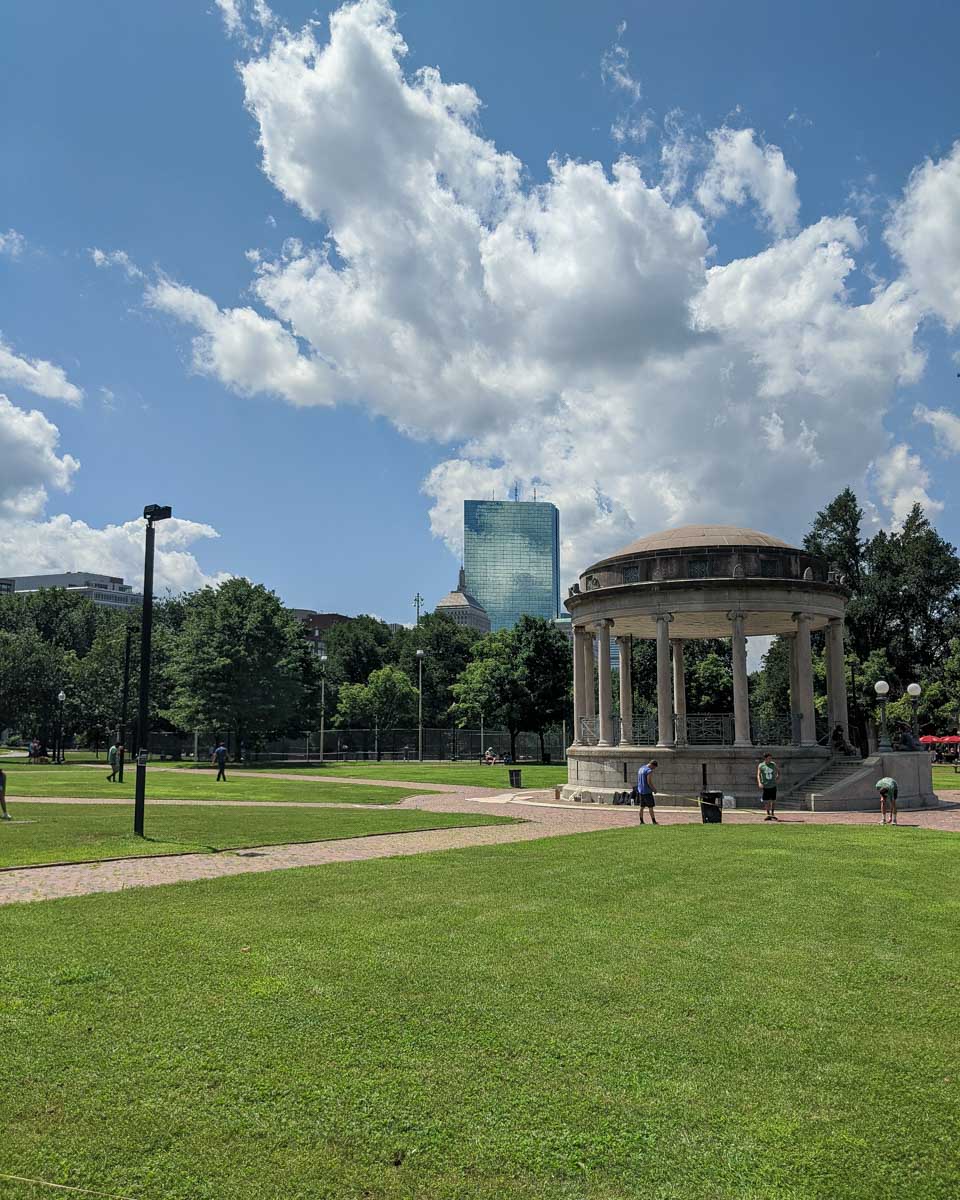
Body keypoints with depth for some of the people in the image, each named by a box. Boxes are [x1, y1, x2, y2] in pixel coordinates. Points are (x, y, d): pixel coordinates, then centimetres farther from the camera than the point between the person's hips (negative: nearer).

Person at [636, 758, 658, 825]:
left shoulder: (641, 769, 14)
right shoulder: (649, 771, -15)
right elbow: (649, 782, -19)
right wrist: (654, 789, -5)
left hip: (640, 791, 8)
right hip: (647, 792, -8)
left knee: (642, 807, 11)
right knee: (651, 807, -2)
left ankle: (641, 821, 13)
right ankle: (653, 821, 1)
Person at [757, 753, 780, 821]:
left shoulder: (773, 764, 2)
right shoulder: (761, 765, -4)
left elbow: (778, 770, 20)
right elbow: (758, 775, -9)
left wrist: (778, 777, 5)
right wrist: (759, 783, -23)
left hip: (773, 786, 2)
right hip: (765, 786, -2)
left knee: (773, 800, 5)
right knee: (766, 801, 0)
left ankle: (772, 813, 21)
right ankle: (768, 814, 12)